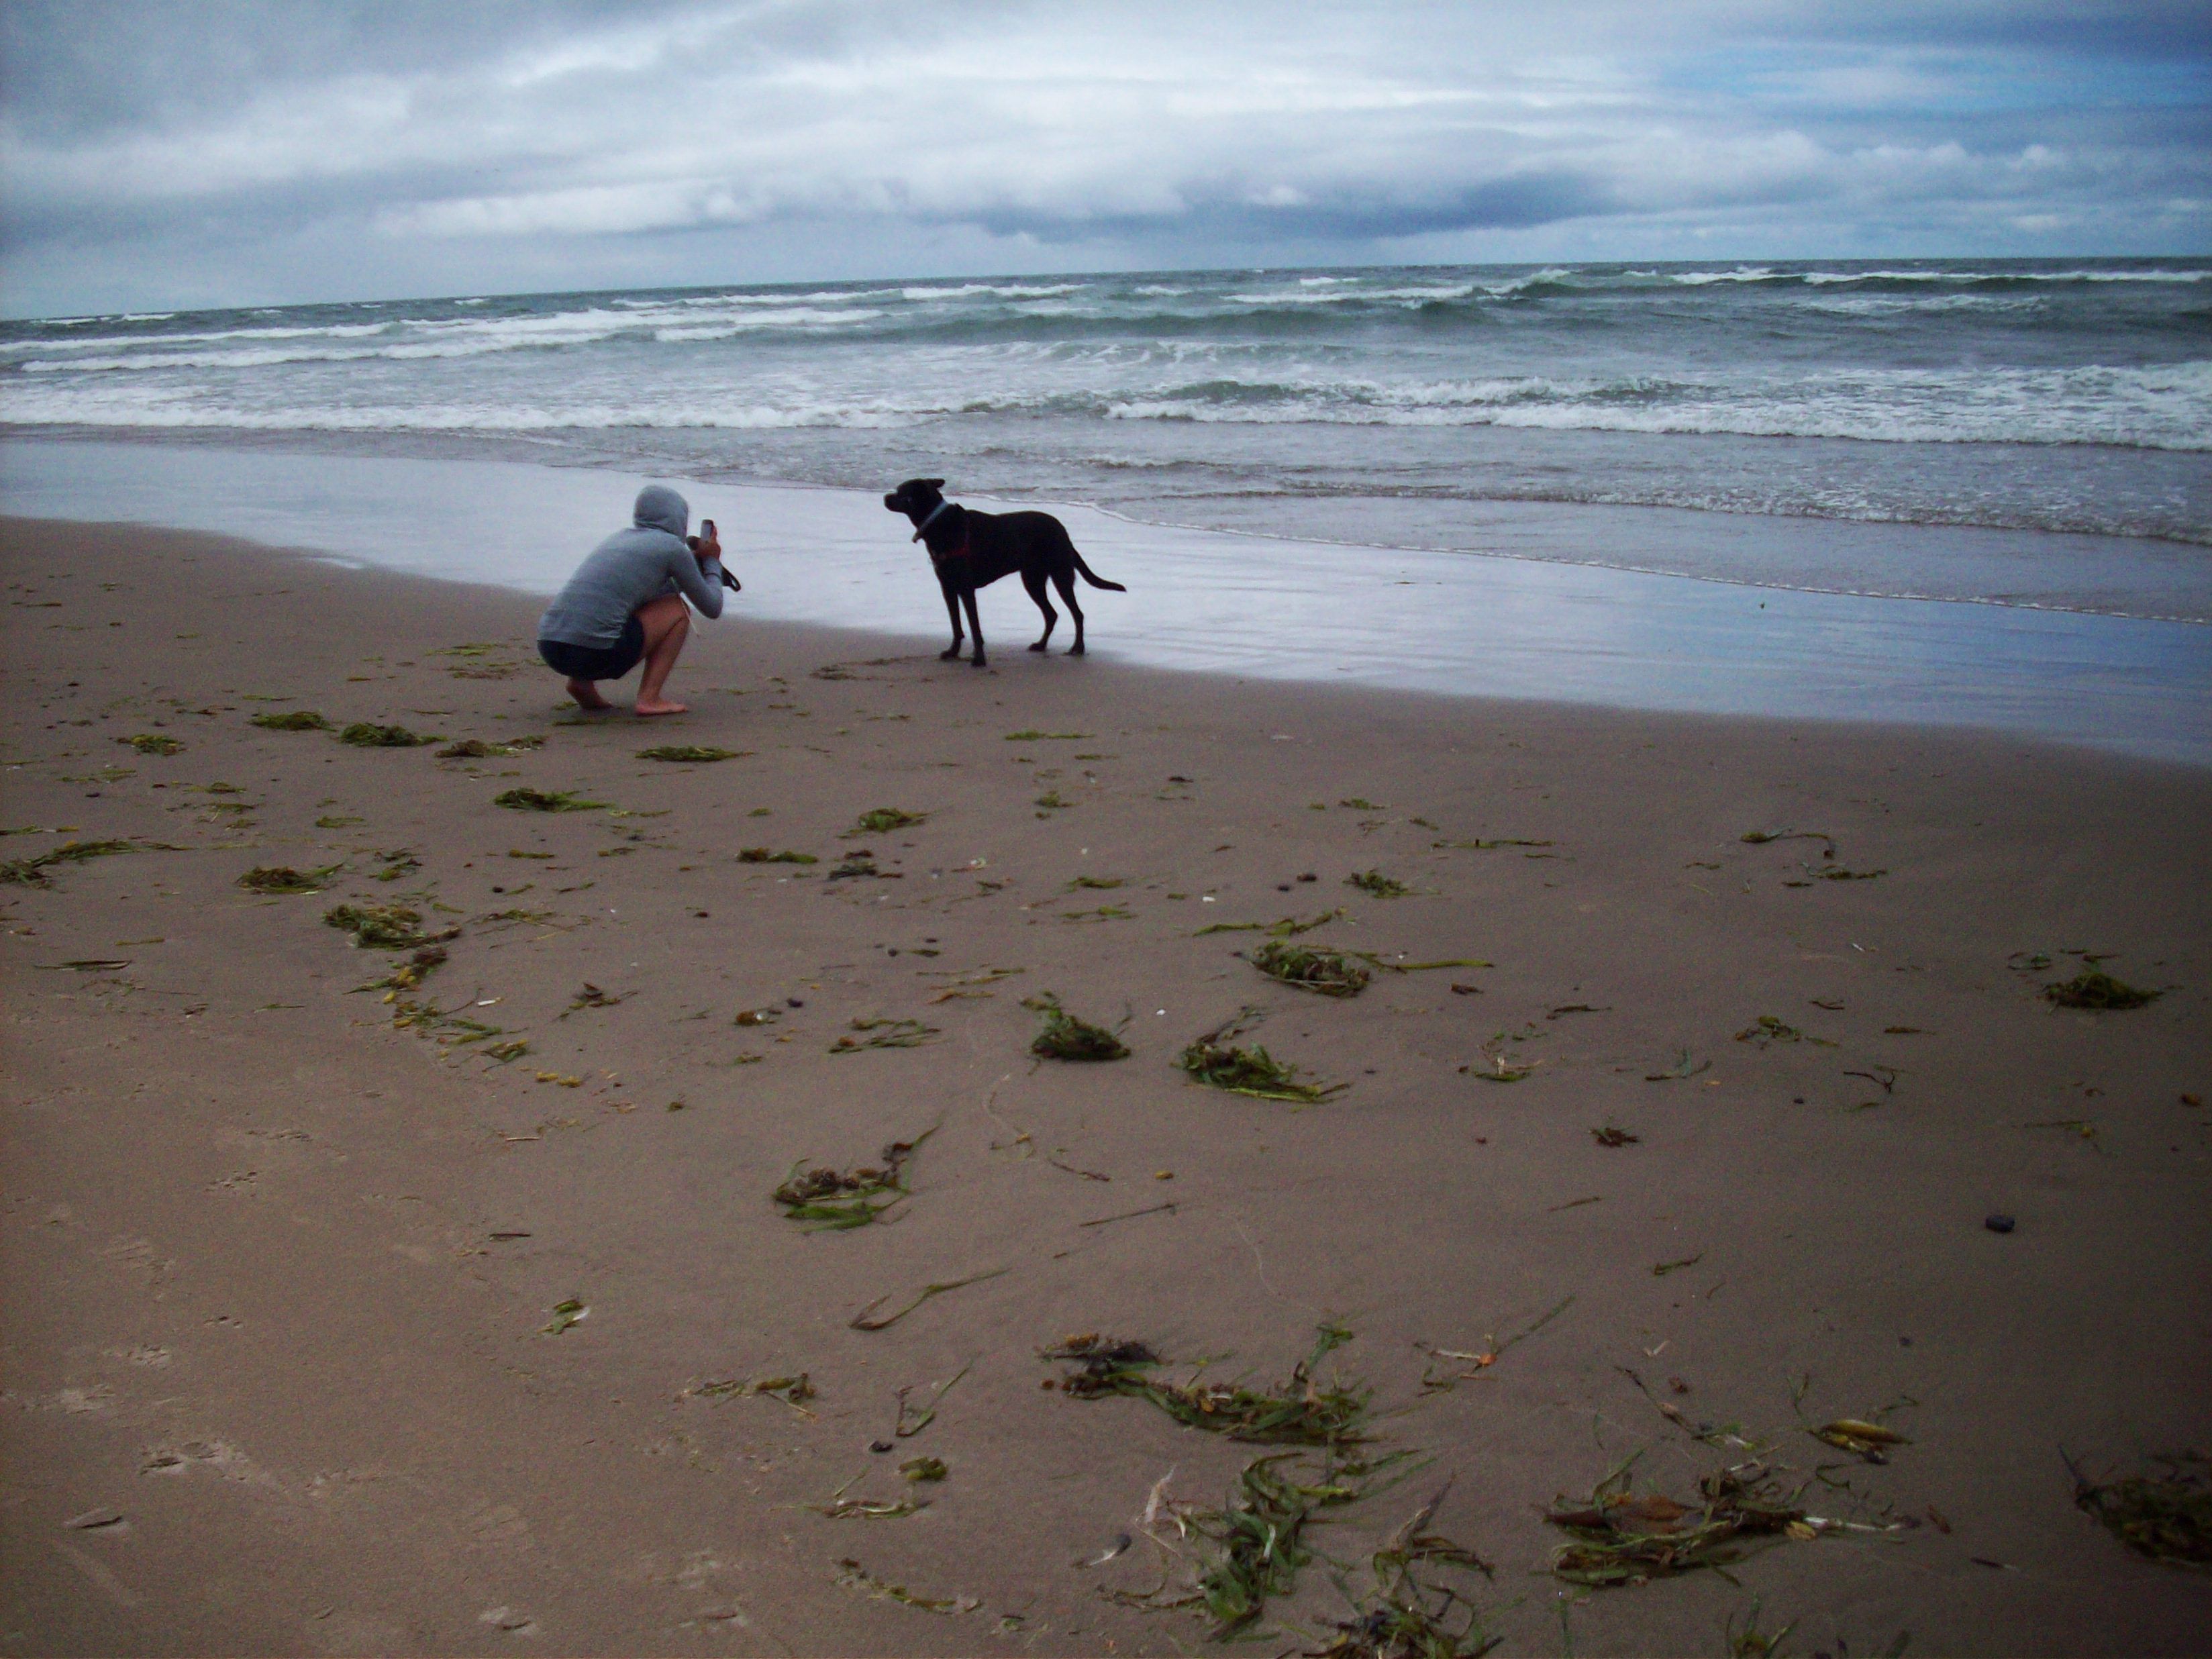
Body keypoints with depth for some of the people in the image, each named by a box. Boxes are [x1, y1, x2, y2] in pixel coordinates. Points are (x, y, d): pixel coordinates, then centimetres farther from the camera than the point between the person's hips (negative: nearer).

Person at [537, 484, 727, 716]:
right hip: (594, 653, -7)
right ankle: (649, 699, -1)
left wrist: (695, 560, 41)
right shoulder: (671, 547, 4)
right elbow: (712, 608, 13)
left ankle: (582, 683, 16)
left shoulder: (620, 537, 24)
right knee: (678, 612, 12)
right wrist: (712, 562, 30)